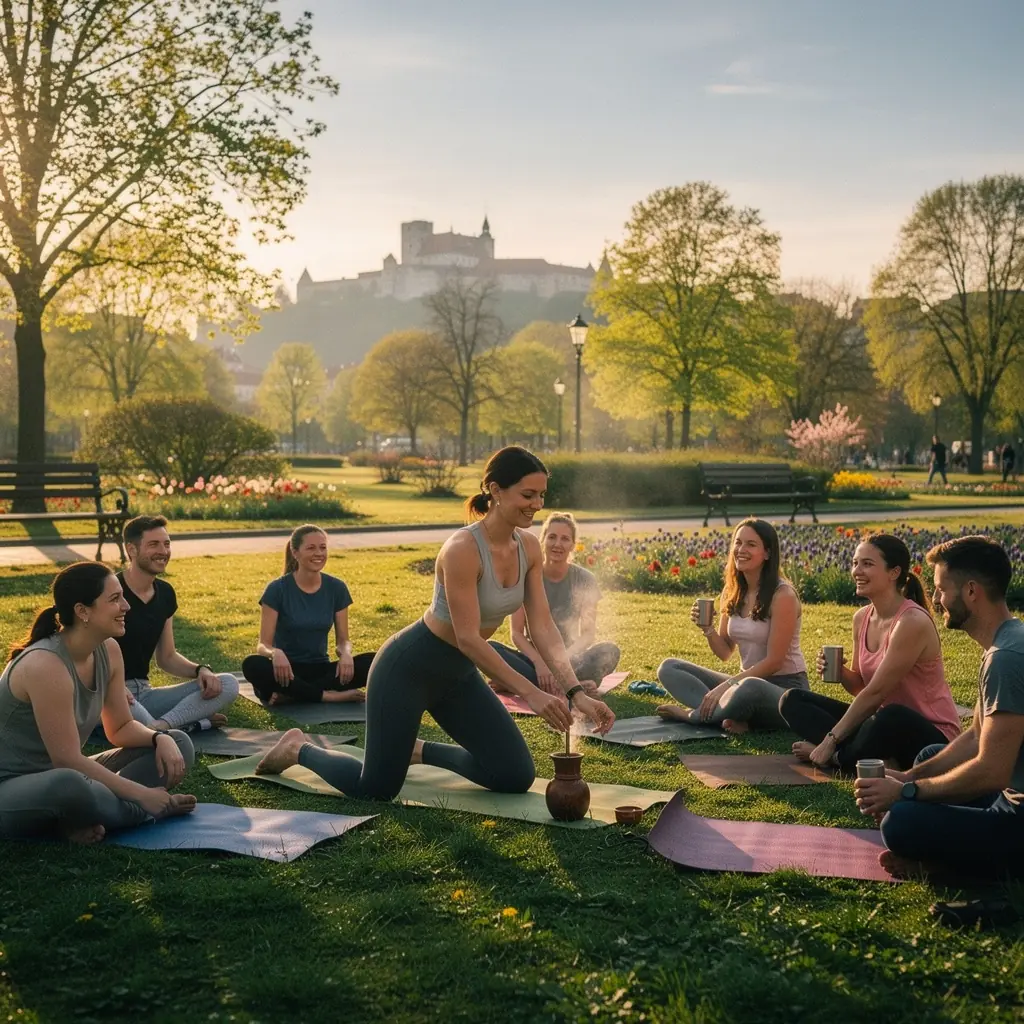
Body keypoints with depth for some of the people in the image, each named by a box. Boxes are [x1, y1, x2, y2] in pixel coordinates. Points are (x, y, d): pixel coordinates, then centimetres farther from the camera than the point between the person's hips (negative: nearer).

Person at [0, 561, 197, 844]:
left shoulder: (108, 651, -3)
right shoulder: (45, 665, -27)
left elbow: (121, 728, 9)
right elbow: (67, 761, -26)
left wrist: (161, 739, -13)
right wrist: (142, 795, -21)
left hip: (58, 776, 9)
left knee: (177, 745, 4)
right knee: (67, 785, -43)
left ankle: (86, 818, -14)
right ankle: (152, 809, -14)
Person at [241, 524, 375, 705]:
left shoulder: (336, 588, 1)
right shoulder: (278, 589, -8)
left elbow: (343, 640, 4)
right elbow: (263, 644, -11)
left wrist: (345, 653, -21)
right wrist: (275, 653, -36)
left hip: (320, 670, 3)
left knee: (373, 662, -23)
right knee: (253, 665, -36)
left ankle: (292, 694, -24)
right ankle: (331, 696, -29)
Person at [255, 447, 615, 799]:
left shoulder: (529, 548, -6)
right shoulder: (463, 548, -29)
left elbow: (543, 628, -7)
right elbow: (468, 638, -29)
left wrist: (576, 692, -19)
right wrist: (531, 693, -32)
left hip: (458, 675, 8)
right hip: (409, 668, -8)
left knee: (516, 777, 3)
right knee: (376, 790, 0)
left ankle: (420, 751, 25)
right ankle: (299, 749, 28)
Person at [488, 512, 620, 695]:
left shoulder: (585, 580, -2)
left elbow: (588, 633, -2)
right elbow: (517, 633, -4)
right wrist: (539, 662, -23)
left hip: (570, 659, 0)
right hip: (534, 658, 0)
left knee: (609, 651, -31)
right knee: (490, 648, -30)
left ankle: (526, 683, -32)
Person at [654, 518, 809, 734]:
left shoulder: (782, 595, -15)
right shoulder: (732, 592, 6)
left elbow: (773, 661, -17)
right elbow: (724, 653, 9)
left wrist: (725, 685, -21)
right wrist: (707, 629, -11)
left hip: (786, 689, -7)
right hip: (747, 681, 7)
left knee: (750, 688, -43)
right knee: (669, 668, -4)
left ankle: (693, 715, -14)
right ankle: (733, 716, -25)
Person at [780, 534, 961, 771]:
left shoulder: (912, 621, -20)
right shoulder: (861, 618, 4)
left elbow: (875, 692, -20)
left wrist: (832, 739, -17)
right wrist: (839, 672, -10)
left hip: (929, 736, -8)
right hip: (886, 723, 8)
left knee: (890, 718, -42)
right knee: (793, 701, 3)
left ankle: (837, 757, -11)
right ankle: (873, 759, -16)